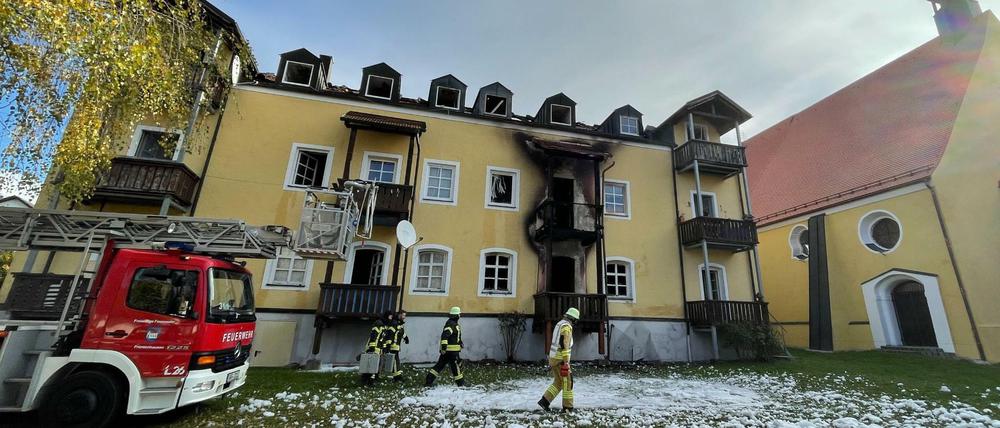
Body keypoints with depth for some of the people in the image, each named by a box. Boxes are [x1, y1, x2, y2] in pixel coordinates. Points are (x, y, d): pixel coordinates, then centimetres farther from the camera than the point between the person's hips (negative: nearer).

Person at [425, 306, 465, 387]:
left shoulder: (453, 323, 16)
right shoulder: (451, 324, -17)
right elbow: (445, 335, -27)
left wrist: (460, 343, 31)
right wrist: (444, 346, -31)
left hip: (446, 350, 10)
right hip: (451, 350, -10)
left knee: (440, 365, 12)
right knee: (456, 366, 1)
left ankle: (429, 381, 13)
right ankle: (461, 383, 12)